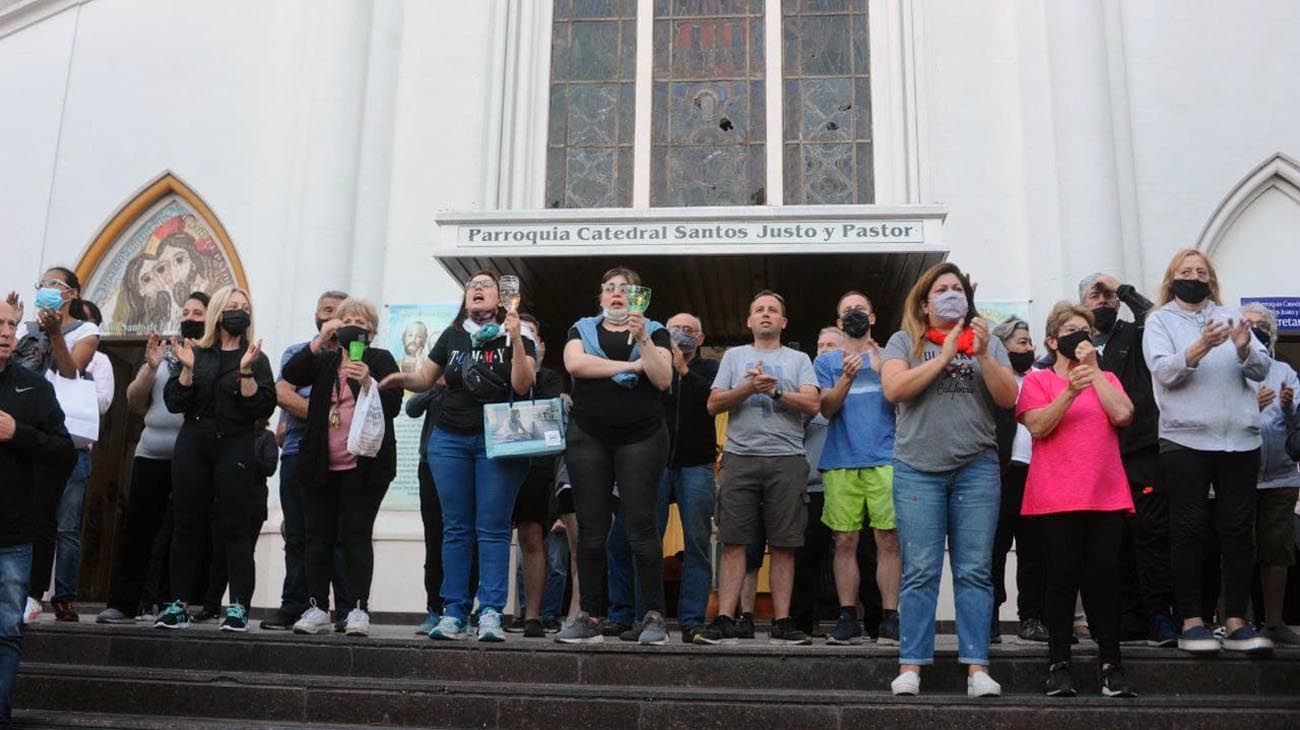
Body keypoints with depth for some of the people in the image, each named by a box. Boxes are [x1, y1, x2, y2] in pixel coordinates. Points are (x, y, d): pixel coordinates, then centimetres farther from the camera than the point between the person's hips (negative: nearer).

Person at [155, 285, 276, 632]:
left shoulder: (255, 358, 7)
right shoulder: (195, 353, 11)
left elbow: (262, 407, -5)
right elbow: (174, 402, 4)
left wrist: (245, 370, -15)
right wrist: (187, 368, -9)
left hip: (235, 447, -2)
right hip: (192, 446, 2)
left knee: (233, 527, -6)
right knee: (187, 525, 4)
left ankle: (238, 607, -4)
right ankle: (177, 605, 11)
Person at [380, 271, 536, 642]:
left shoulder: (517, 334, 1)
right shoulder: (452, 336, 12)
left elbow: (523, 386, -9)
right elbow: (425, 379, 16)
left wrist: (515, 340, -18)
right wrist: (403, 378, -5)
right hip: (450, 440, 4)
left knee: (492, 528, -5)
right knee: (455, 528, 4)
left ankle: (490, 613, -3)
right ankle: (453, 612, 7)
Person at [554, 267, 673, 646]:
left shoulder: (655, 332, 10)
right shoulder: (582, 329, 14)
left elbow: (663, 379, -4)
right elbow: (574, 363, -8)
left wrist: (643, 340, -16)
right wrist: (632, 365, -8)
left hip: (641, 439, -2)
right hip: (588, 438, 2)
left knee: (640, 523, -7)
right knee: (591, 528, 1)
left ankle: (654, 616, -2)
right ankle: (589, 617, 6)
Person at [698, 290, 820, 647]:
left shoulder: (799, 360, 16)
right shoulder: (734, 356, 17)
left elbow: (812, 404, 2)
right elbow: (714, 404, 7)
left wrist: (775, 391, -9)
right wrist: (748, 388, -7)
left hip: (787, 459, 0)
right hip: (740, 456, 0)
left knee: (783, 545, 0)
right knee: (734, 542, -3)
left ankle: (782, 622, 5)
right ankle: (724, 620, -2)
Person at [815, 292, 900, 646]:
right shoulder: (827, 361, 16)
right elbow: (827, 408, 4)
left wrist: (881, 371, -12)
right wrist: (847, 378, -13)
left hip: (885, 460, -1)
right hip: (840, 462, 1)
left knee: (889, 539, -7)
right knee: (845, 541, -1)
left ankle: (890, 619, -3)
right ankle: (848, 619, 4)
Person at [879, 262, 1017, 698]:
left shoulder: (987, 342, 13)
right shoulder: (905, 341, 9)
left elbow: (1008, 398, 3)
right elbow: (893, 389, -8)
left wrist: (982, 355, -10)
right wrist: (944, 356, -9)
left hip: (976, 466, 2)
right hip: (918, 468, -1)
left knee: (974, 571, 1)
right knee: (920, 572, -2)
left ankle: (977, 667, 4)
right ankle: (911, 666, 1)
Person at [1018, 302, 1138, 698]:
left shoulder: (1106, 378, 19)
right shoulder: (1038, 380, 8)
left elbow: (1123, 415, -1)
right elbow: (1037, 427, -8)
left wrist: (1093, 368, -1)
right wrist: (1070, 391, -21)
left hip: (1106, 495, 3)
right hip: (1057, 497, -3)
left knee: (1104, 575, -2)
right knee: (1063, 576, -3)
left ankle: (1110, 664, 4)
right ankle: (1059, 665, 3)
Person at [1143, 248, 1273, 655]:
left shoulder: (1231, 316, 16)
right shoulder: (1160, 320, 8)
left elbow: (1261, 370, 6)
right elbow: (1165, 371, -8)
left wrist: (1245, 348, -15)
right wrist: (1201, 346, -24)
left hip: (1240, 439, 3)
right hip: (1186, 438, -3)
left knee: (1238, 529, 1)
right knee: (1189, 529, -3)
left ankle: (1236, 621, 7)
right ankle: (1191, 621, 3)